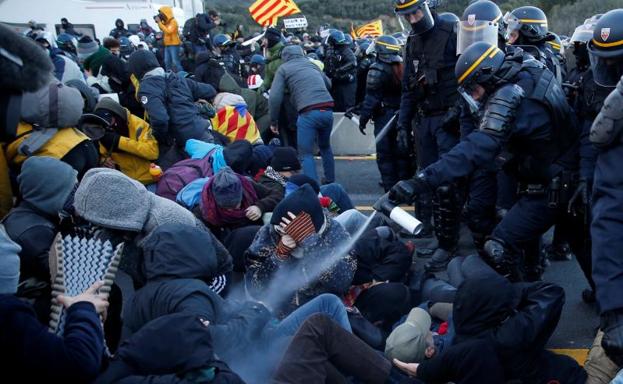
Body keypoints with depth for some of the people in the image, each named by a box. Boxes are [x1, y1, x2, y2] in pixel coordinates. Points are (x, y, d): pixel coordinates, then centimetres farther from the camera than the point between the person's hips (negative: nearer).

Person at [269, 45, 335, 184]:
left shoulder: (284, 69, 11)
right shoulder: (311, 64, 24)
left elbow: (275, 97, 1)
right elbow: (328, 84, 30)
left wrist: (274, 121, 9)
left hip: (308, 113, -5)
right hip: (327, 110, 5)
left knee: (306, 153, 4)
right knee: (325, 146, 27)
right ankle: (330, 181, 34)